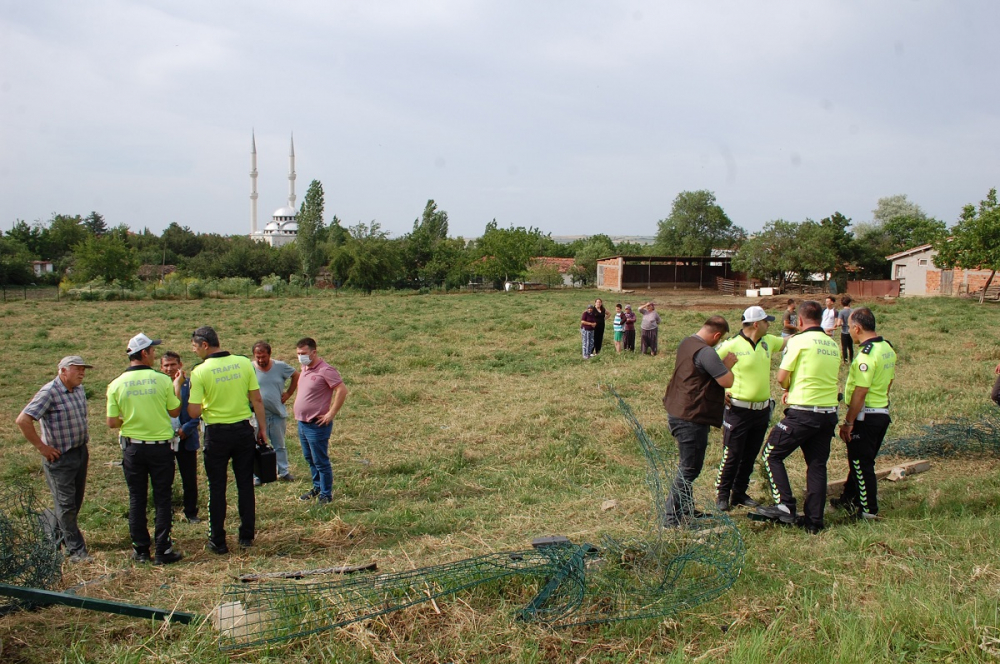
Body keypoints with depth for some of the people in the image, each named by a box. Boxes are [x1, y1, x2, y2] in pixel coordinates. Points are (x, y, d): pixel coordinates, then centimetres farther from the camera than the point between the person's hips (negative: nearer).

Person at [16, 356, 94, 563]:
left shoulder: (79, 389, 6)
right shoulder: (49, 392, -19)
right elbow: (23, 420, -25)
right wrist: (42, 447, -20)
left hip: (80, 452, 8)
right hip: (60, 457, -8)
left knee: (76, 501, 16)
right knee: (66, 504, -1)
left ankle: (58, 537, 35)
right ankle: (76, 550, 5)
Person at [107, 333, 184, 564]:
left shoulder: (116, 384, -5)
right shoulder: (162, 380, -11)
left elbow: (112, 423, -4)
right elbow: (175, 412, 0)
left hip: (132, 447, 2)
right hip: (161, 446, -2)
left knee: (136, 500, 12)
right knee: (162, 499, 6)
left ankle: (141, 550, 17)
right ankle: (163, 550, 7)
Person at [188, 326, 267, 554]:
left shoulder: (200, 372, -12)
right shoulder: (243, 363, -3)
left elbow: (194, 412, -14)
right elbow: (257, 400, -1)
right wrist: (262, 428, 8)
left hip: (216, 434, -3)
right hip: (243, 430, 3)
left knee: (217, 488, 8)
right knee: (245, 485, 13)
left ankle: (218, 541, 14)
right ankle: (247, 536, 20)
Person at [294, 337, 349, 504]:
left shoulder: (325, 370, -18)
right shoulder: (305, 369, 9)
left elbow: (342, 390, -22)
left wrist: (331, 414, -20)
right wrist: (299, 414, 16)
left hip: (316, 425, -9)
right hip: (302, 423, 9)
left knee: (321, 461, 0)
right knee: (310, 459, 19)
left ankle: (326, 494, 11)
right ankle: (317, 488, 35)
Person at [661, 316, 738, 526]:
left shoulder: (687, 343, 11)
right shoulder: (706, 353, -21)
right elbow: (727, 381, -21)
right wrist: (728, 364, -3)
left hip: (677, 413, 10)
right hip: (692, 418, -10)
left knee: (687, 466, 22)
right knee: (690, 468, -2)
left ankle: (686, 509, 34)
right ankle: (673, 517, 3)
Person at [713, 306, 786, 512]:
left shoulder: (768, 341, 7)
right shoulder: (732, 345, -14)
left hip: (762, 410, 7)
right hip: (739, 410, -7)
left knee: (750, 455, 14)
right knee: (732, 455, -1)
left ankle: (739, 494, 26)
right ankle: (722, 495, 13)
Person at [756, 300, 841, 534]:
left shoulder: (799, 341, -10)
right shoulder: (833, 345, 9)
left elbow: (782, 377, -8)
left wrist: (788, 388, 14)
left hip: (802, 413, -6)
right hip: (829, 413, 6)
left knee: (772, 455, 7)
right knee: (817, 465, 12)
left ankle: (785, 506, -2)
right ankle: (814, 521, 14)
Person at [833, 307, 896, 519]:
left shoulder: (866, 354, -23)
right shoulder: (888, 348, 6)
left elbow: (860, 393, -24)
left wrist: (848, 422, -19)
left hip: (865, 415, -9)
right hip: (883, 412, 9)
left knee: (861, 464, 4)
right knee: (861, 461, 20)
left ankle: (868, 509, 12)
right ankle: (849, 498, 33)